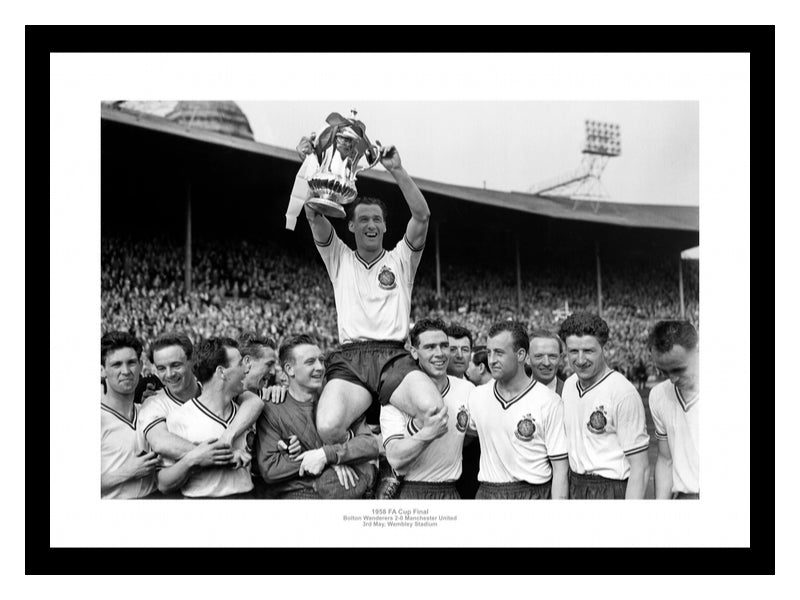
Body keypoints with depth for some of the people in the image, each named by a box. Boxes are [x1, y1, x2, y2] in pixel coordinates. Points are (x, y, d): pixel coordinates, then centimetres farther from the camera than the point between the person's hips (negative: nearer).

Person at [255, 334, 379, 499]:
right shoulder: (271, 411, 4)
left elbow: (371, 444, 0)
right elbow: (268, 469, -5)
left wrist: (326, 454, -15)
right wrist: (331, 461, -11)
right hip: (292, 495, -2)